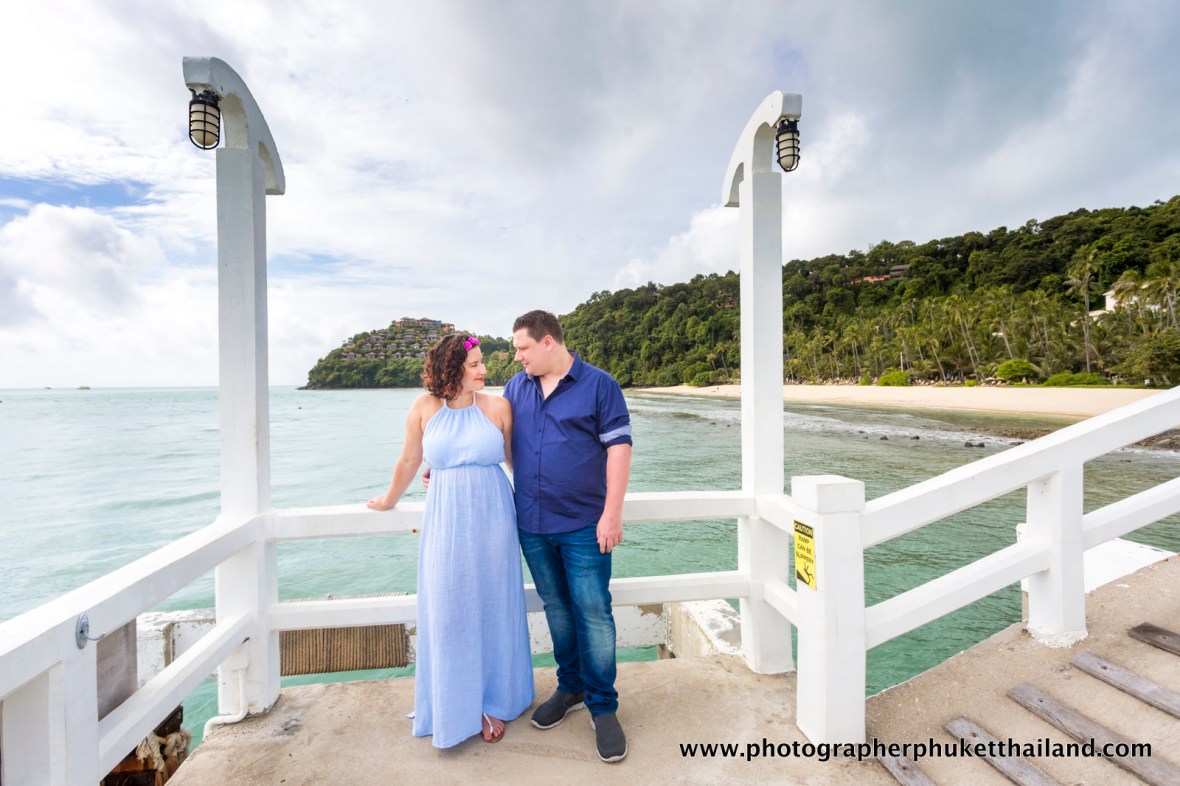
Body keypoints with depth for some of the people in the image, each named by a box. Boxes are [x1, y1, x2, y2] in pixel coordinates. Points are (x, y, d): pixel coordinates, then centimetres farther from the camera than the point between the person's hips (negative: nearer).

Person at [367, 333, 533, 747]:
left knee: (492, 611, 11)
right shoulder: (424, 408, -3)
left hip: (492, 519, 0)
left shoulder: (497, 406, -4)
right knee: (448, 614, 10)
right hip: (445, 522, 0)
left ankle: (492, 702, 34)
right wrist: (389, 500, 21)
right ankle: (454, 706, 33)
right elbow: (409, 461, 10)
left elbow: (515, 458, 5)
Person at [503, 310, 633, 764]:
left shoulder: (599, 385, -7)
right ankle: (570, 688, 37)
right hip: (532, 524, 4)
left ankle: (603, 707, 22)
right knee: (556, 609, 17)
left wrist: (612, 514, -14)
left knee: (593, 614, 3)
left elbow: (618, 449, -10)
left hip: (584, 525, -4)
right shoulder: (516, 387, 7)